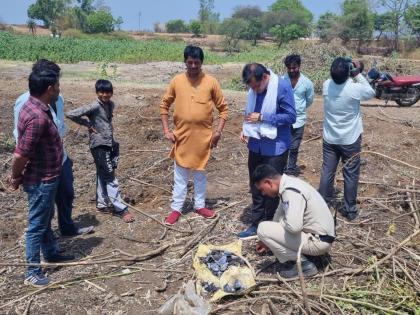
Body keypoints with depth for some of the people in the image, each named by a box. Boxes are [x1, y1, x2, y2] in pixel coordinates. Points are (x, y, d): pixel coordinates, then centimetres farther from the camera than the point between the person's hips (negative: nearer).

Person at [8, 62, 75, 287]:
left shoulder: (34, 106, 4)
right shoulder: (38, 117, -29)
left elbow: (21, 152, 11)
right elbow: (20, 154, -27)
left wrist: (16, 175, 16)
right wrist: (16, 178, -10)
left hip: (46, 177, 10)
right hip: (40, 181, -10)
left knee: (46, 219, 25)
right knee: (37, 225, 4)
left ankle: (51, 254, 44)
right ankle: (32, 272, 19)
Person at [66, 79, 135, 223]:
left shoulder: (111, 104, 7)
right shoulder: (94, 106, -16)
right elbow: (70, 114, -20)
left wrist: (109, 129, 8)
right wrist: (88, 125, -11)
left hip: (109, 144, 8)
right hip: (99, 145, -8)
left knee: (102, 175, 17)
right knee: (110, 178, -6)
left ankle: (102, 204, 28)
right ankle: (120, 209, -1)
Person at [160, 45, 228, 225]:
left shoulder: (211, 82, -5)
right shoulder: (176, 81, -2)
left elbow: (223, 108, 1)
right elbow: (164, 105, 6)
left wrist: (218, 131, -8)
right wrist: (166, 130, -2)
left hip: (203, 136, 0)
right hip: (182, 136, 1)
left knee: (200, 173, 14)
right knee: (180, 175, 9)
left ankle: (200, 205, 30)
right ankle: (176, 209, 21)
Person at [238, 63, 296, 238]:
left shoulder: (282, 86, -16)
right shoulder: (254, 89, 0)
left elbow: (291, 116, -17)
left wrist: (262, 118, -20)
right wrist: (246, 129, -3)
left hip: (275, 147, -6)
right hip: (255, 145, 6)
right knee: (256, 187, 14)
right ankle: (256, 224, 28)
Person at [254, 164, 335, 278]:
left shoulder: (290, 191, -24)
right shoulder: (288, 184, 6)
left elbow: (294, 226, -35)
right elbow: (280, 213, 21)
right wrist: (266, 240, 31)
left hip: (318, 241, -10)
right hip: (318, 234, 10)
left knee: (263, 229, -14)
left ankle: (301, 264, -4)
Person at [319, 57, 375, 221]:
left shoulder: (326, 85, -10)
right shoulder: (355, 88, -21)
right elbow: (371, 93, 1)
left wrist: (352, 76, 4)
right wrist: (358, 75, 2)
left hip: (330, 139, 3)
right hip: (350, 140, -3)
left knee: (327, 172, 13)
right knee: (351, 175, 9)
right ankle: (350, 209, 19)